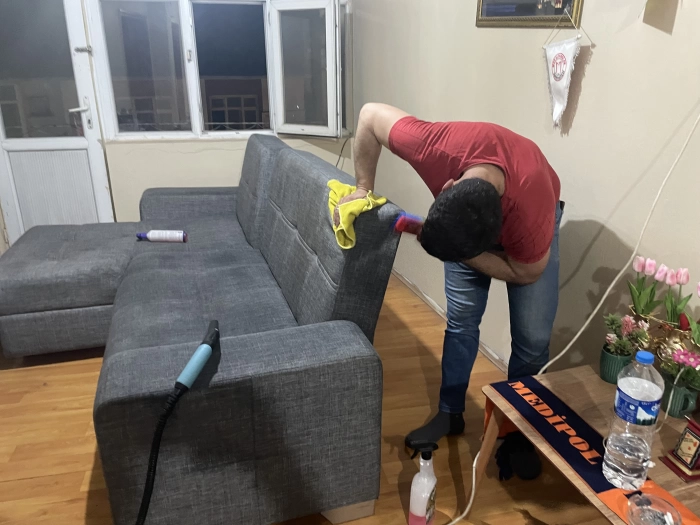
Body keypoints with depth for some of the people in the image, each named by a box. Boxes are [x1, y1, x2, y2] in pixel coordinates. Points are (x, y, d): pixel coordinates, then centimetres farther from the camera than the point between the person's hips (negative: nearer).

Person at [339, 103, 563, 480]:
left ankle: (519, 429, 16)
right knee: (461, 319, 0)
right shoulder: (437, 148, -41)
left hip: (523, 226, -2)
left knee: (533, 336, -5)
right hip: (465, 220, 2)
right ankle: (450, 414, 18)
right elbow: (371, 114, -24)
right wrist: (363, 188, -21)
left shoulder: (531, 212, -43)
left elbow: (526, 271, -23)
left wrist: (459, 250, -31)